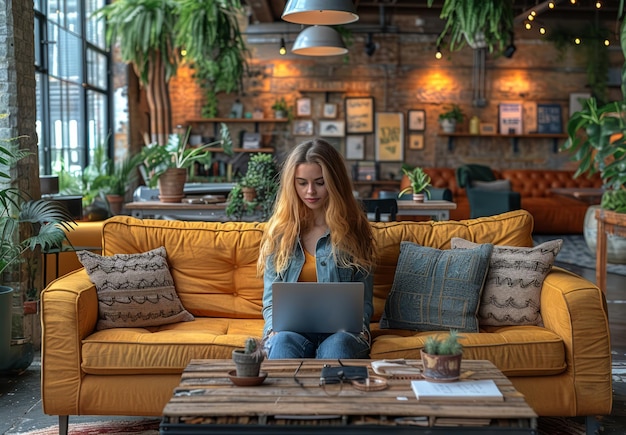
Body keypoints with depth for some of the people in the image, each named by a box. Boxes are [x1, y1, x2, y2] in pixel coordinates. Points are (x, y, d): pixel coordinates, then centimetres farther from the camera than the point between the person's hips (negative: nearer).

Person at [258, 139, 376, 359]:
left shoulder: (354, 230, 9)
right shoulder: (280, 232, 12)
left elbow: (364, 301, 9)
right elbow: (271, 300, 11)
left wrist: (358, 330, -11)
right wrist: (275, 330, -10)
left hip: (341, 332, -1)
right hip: (289, 328, 1)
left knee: (337, 346, -37)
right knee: (284, 342, -36)